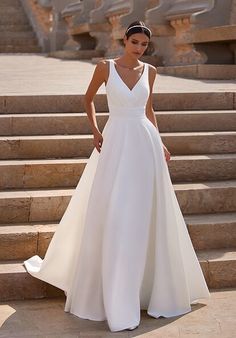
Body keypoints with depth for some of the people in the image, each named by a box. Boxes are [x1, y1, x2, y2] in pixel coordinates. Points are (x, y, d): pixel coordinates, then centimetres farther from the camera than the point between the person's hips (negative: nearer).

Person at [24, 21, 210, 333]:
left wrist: (160, 142, 12)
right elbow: (88, 99, 13)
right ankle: (118, 305, 7)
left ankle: (153, 285, 25)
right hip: (116, 143, -3)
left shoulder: (149, 71, 8)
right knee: (113, 217, -3)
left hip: (145, 144, 3)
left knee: (146, 216, 8)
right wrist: (95, 131, 3)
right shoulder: (105, 67, -1)